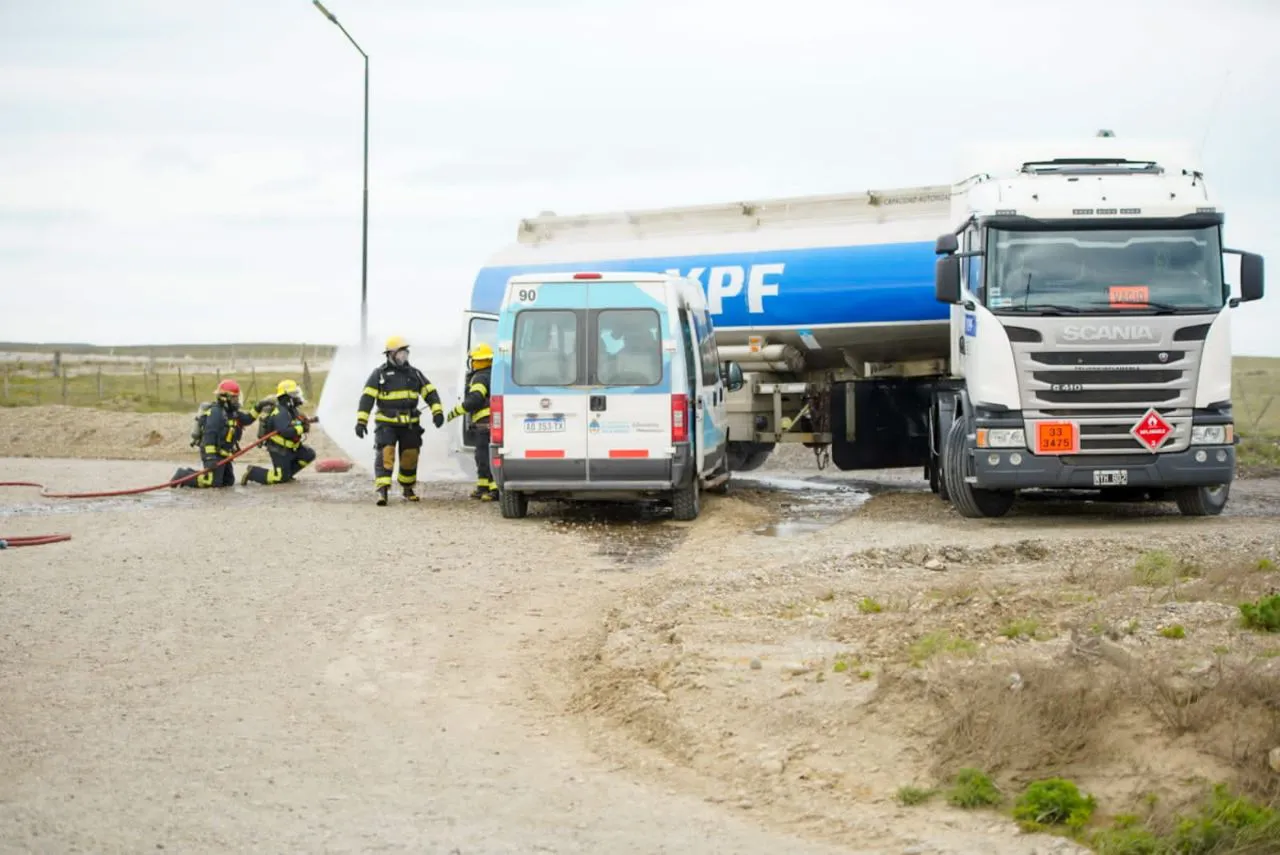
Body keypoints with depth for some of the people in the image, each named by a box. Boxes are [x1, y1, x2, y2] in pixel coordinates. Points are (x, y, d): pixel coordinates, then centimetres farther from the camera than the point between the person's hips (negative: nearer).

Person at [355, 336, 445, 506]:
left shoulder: (414, 373, 10)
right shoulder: (379, 374, -1)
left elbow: (430, 392, 5)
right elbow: (367, 397, -6)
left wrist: (437, 411, -11)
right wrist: (361, 420, -15)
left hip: (410, 424, 4)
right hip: (386, 423, -4)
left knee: (410, 456, 8)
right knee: (385, 455, -16)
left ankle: (407, 489, 27)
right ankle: (382, 490, -21)